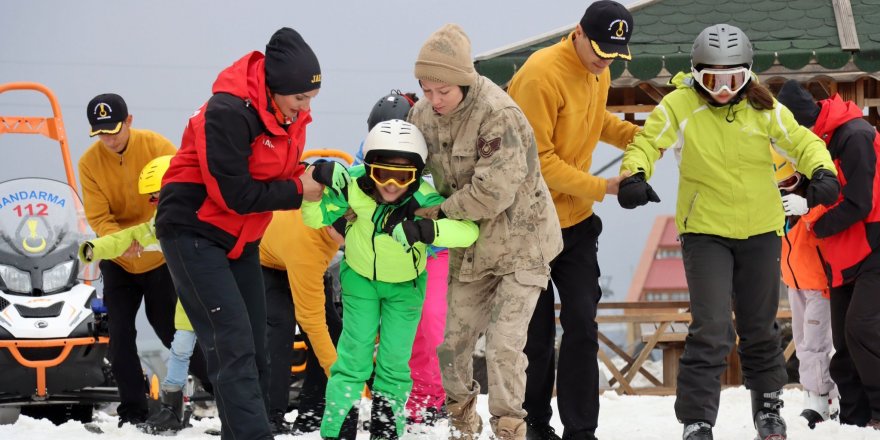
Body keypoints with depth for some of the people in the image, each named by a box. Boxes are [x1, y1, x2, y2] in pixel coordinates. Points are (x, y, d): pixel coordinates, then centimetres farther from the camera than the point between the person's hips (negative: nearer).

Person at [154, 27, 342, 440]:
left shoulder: (290, 113, -1)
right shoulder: (229, 112, -27)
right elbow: (236, 194, -25)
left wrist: (319, 174, -11)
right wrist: (299, 190, -17)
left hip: (240, 237, 9)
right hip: (194, 232, -9)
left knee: (254, 348, 9)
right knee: (233, 345, -17)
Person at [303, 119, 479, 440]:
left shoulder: (423, 201, -34)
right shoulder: (354, 187, -30)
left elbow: (468, 230, -47)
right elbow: (316, 218, -15)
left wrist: (424, 230, -62)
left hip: (405, 284, 0)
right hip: (360, 277, 0)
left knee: (395, 362, 4)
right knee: (354, 356, -2)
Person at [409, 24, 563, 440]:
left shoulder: (498, 115, -27)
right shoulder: (423, 113, -5)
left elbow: (493, 192, -30)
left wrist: (439, 212, -18)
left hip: (520, 245, -7)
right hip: (471, 248, 7)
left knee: (503, 345, -15)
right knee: (453, 343, 10)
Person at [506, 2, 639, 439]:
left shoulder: (598, 73, 3)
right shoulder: (542, 75, -23)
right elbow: (537, 158, -22)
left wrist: (640, 137, 3)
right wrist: (599, 188, -23)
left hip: (575, 221, 6)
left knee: (582, 324, 0)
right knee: (537, 330, 4)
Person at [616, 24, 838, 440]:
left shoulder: (763, 109, -3)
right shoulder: (680, 106, -9)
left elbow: (800, 141, -3)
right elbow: (647, 141, -9)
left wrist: (821, 171, -23)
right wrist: (634, 175, -30)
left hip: (760, 231, 3)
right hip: (705, 231, -3)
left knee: (759, 328, 16)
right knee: (711, 329, -13)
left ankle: (768, 407, 35)